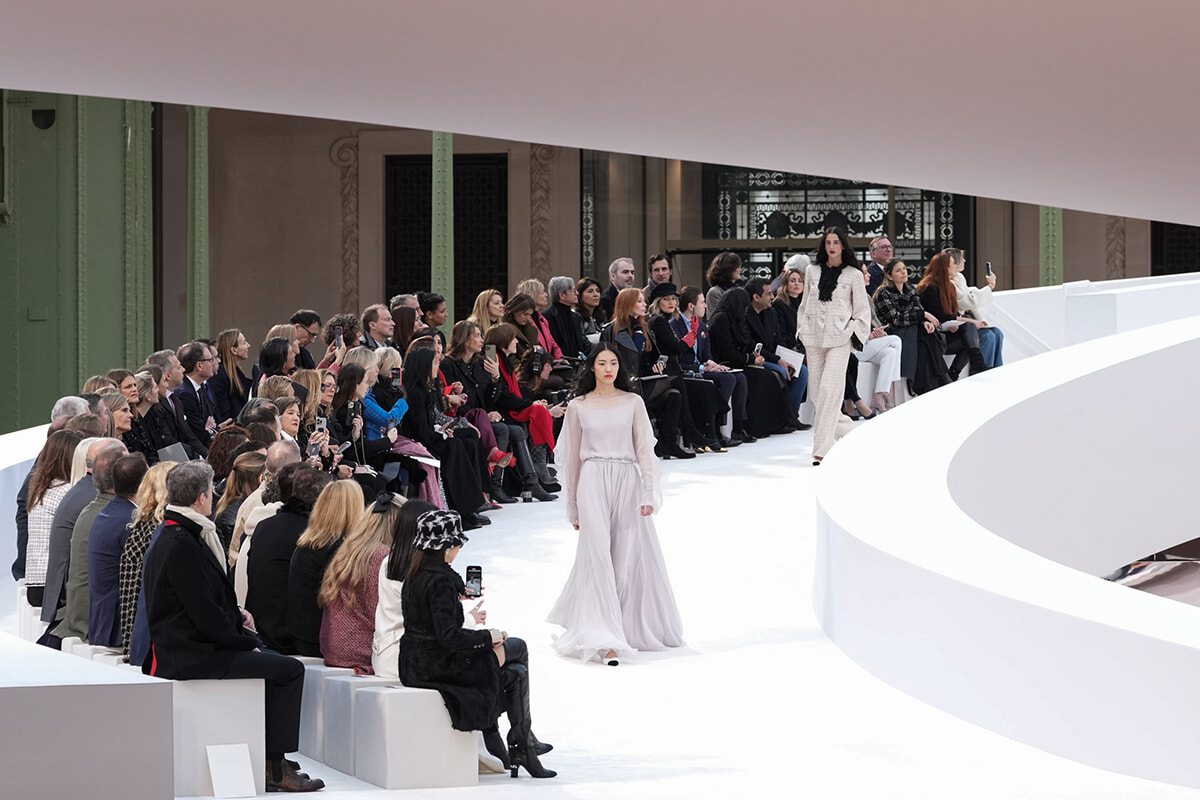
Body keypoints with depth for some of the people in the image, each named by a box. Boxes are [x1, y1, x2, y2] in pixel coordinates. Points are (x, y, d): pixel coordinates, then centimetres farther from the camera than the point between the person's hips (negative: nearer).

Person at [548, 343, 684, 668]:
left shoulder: (633, 403, 6)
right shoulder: (578, 407, 7)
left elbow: (644, 449, 4)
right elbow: (574, 456, 11)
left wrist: (648, 493, -6)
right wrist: (573, 505, 11)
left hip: (627, 482, 1)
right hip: (593, 484, -1)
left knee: (630, 557, 2)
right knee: (598, 555, -10)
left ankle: (632, 626, 21)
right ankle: (604, 640, -15)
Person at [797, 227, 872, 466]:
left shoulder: (853, 275, 3)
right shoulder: (812, 272, 12)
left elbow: (863, 309, 6)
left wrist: (856, 334, -4)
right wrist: (801, 332, 12)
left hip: (839, 338, -4)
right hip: (813, 336, 4)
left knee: (829, 390, -14)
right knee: (817, 391, 3)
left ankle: (822, 449, -14)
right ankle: (843, 427, 29)